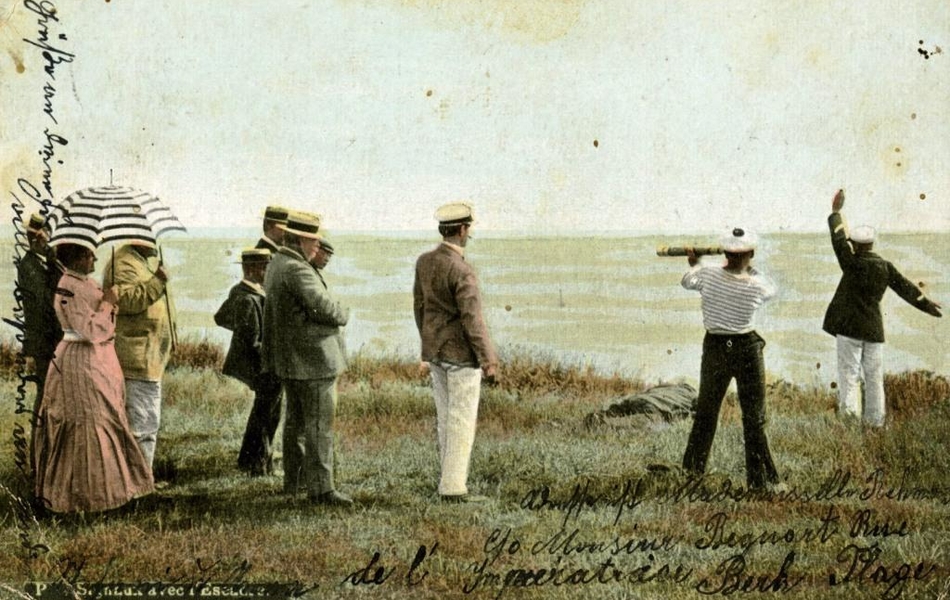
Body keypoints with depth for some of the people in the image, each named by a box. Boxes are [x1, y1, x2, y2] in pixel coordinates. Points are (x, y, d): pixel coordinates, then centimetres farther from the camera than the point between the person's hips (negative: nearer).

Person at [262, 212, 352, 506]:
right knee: (319, 424, -7)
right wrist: (342, 315, -5)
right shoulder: (297, 270, -21)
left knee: (295, 420, 19)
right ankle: (320, 488, -5)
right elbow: (324, 307, -26)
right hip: (313, 358, -11)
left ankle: (293, 480, 29)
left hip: (288, 359, 11)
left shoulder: (276, 264, 12)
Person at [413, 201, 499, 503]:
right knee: (462, 420, -2)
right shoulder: (462, 271, -21)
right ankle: (454, 487, -2)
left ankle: (450, 481, 18)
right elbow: (472, 319, -22)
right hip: (462, 354, -8)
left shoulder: (424, 262, 3)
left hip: (436, 353, 8)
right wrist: (488, 361, -17)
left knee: (445, 418, 14)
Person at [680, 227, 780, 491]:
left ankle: (693, 467, 29)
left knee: (706, 411, 19)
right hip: (747, 349, -2)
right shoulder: (757, 286, -14)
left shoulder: (708, 275, -11)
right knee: (754, 417, 4)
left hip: (715, 348, 3)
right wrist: (749, 269, 22)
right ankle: (759, 477, 4)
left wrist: (694, 265, 33)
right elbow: (771, 289, 11)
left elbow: (687, 281, 12)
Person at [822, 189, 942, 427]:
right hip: (874, 329, 5)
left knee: (849, 376, -4)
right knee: (874, 378, 9)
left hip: (849, 328, -5)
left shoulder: (853, 264, -11)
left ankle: (850, 419, -11)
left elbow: (839, 239, -5)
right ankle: (875, 422, 12)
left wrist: (836, 211, 5)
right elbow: (905, 287, 11)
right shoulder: (885, 267, 3)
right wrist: (927, 304, 24)